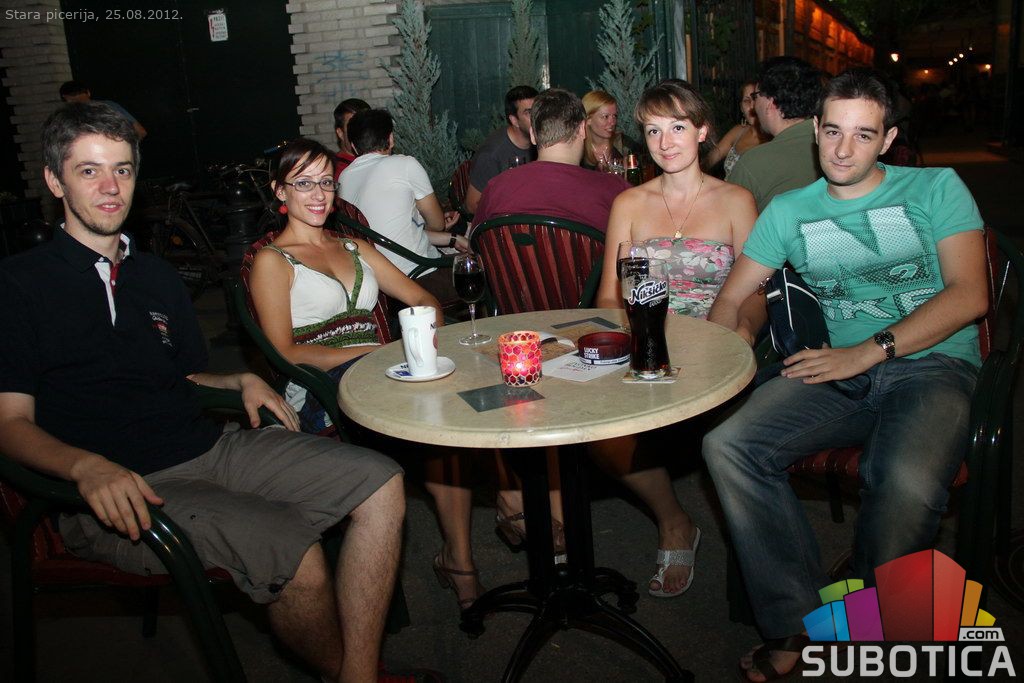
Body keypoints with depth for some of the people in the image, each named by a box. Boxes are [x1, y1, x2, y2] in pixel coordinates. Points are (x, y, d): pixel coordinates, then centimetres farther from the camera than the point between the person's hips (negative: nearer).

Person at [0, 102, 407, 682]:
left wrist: (243, 382, 5)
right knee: (297, 556, -28)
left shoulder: (158, 276, 20)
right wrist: (87, 467, -25)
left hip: (210, 448, 7)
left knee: (381, 482, -9)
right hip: (119, 488, -6)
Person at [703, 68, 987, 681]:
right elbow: (732, 297, 14)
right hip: (844, 373, 3)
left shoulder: (935, 188, 7)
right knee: (728, 446, -23)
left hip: (933, 364, -3)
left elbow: (969, 295, -5)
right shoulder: (791, 211, 16)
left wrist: (868, 351, -15)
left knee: (907, 480, -36)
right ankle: (798, 621, -10)